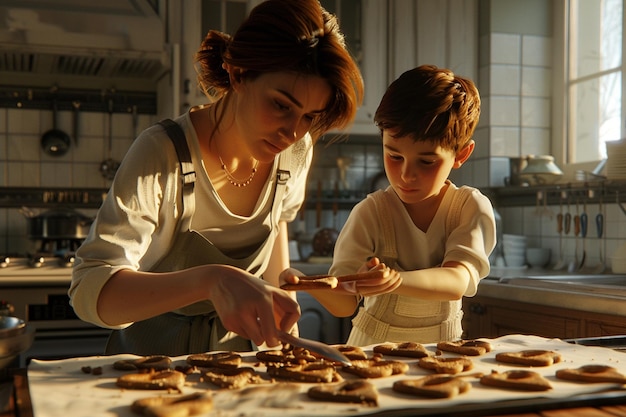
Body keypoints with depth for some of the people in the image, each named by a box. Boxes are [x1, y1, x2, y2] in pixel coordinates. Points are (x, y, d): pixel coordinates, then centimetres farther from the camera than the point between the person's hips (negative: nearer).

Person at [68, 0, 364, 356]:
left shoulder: (296, 154, -8)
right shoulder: (162, 155, -24)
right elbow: (89, 292, -32)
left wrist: (283, 318, 7)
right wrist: (211, 279, -47)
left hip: (239, 354, 4)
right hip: (154, 361, -3)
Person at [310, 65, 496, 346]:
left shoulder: (471, 208, -8)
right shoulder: (370, 213, -11)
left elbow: (457, 283, -23)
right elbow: (344, 304, -14)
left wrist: (396, 281, -43)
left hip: (442, 347, 2)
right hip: (373, 346, -1)